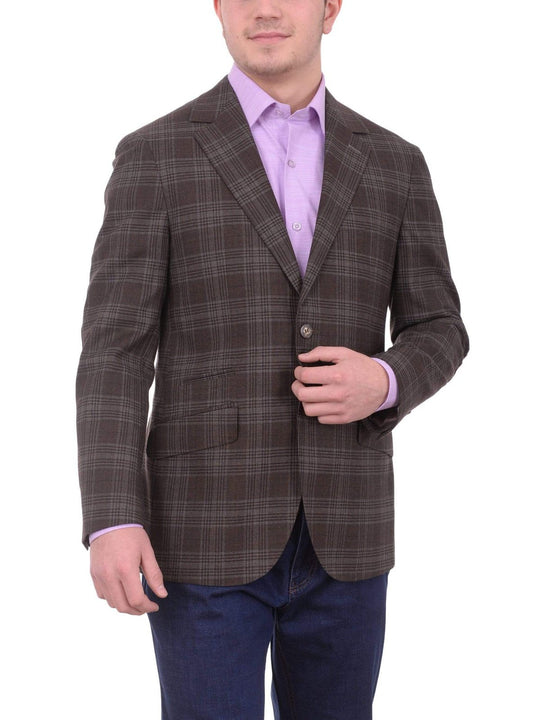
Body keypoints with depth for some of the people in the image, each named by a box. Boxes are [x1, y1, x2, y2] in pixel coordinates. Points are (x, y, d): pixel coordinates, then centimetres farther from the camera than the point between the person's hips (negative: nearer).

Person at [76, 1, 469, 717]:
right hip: (209, 528, -3)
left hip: (339, 532, 3)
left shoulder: (393, 163, 8)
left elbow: (435, 332, 11)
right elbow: (115, 350, -7)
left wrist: (383, 384, -14)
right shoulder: (155, 156, -2)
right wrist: (112, 523, -18)